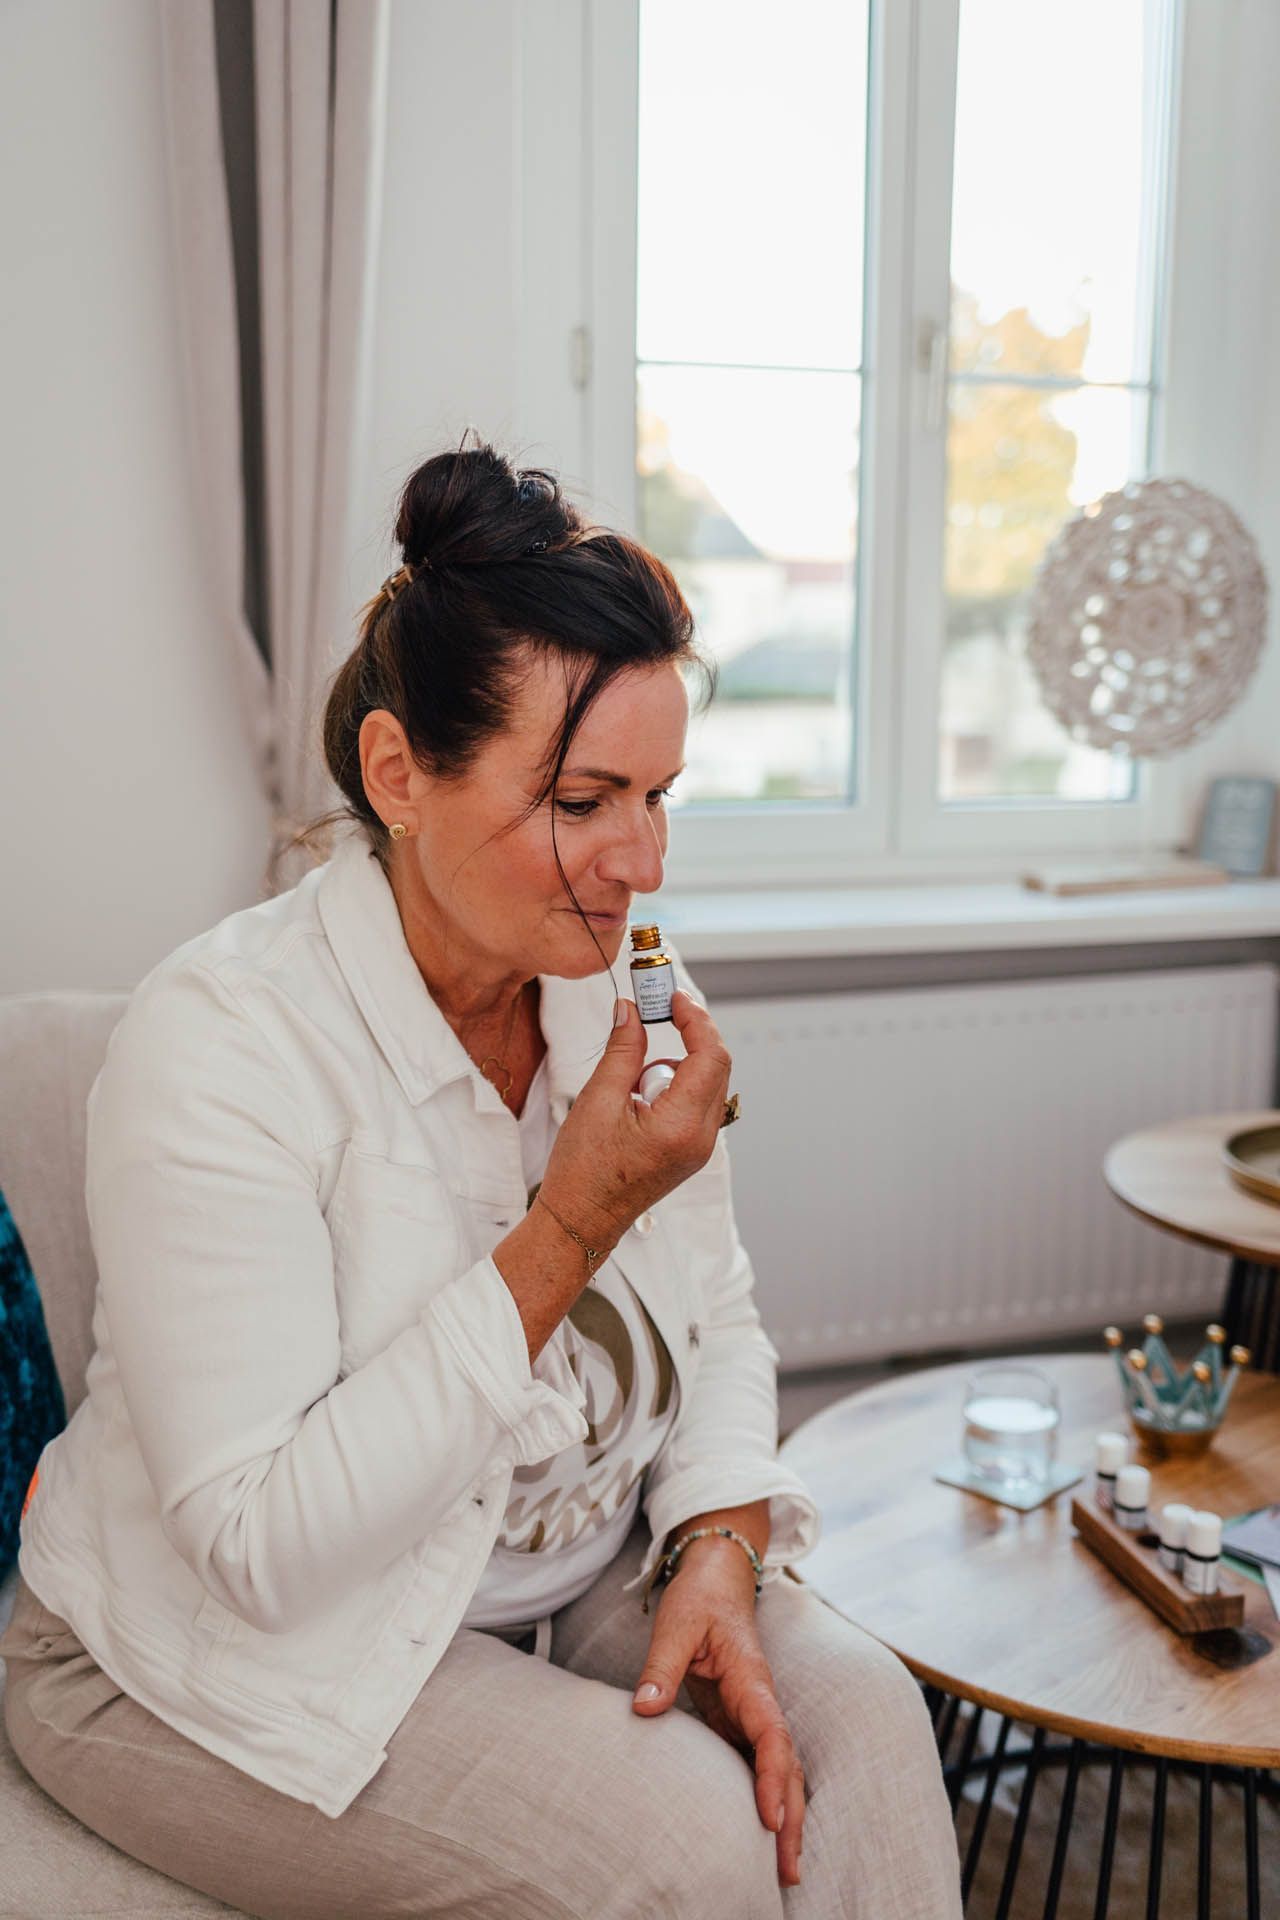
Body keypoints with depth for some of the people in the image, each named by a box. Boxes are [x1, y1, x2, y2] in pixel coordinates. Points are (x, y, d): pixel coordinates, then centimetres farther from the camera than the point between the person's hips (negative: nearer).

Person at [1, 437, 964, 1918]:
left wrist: (721, 1554, -13)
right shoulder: (220, 1045, -25)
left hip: (570, 1576, 6)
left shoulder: (617, 991, -5)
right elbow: (264, 1548, -27)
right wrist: (569, 1235, -32)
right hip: (236, 1661, -5)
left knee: (861, 1715, -16)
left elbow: (719, 1324, 6)